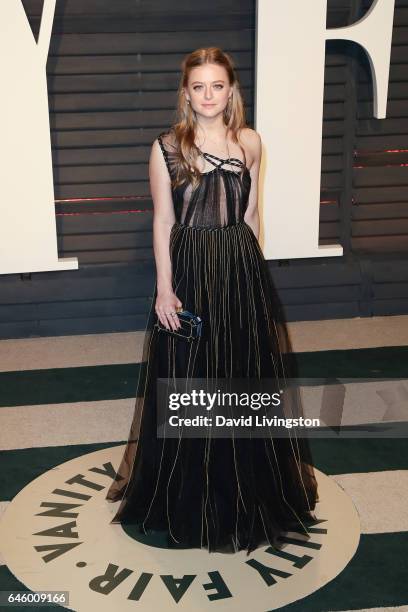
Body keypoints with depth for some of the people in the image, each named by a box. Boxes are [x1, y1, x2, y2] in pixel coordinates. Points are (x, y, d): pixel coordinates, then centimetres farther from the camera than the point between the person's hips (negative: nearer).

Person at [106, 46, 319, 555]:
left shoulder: (249, 142, 4)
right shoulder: (166, 147, -4)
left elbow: (250, 214, 10)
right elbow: (163, 222, -3)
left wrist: (246, 266, 11)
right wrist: (165, 288, -7)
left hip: (242, 269, 3)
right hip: (188, 269, -2)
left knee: (246, 378, 11)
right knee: (189, 382, 6)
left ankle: (247, 490, 31)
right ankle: (189, 498, 25)